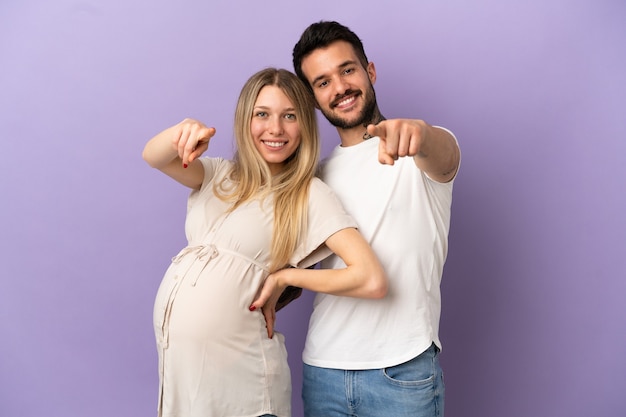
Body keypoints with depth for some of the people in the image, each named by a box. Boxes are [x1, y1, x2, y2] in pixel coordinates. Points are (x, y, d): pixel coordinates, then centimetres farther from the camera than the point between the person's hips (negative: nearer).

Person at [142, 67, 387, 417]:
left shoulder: (310, 195, -10)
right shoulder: (220, 176, 8)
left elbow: (373, 281, -20)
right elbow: (153, 157, -7)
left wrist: (284, 275, -12)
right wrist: (182, 133, -28)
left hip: (237, 367, -5)